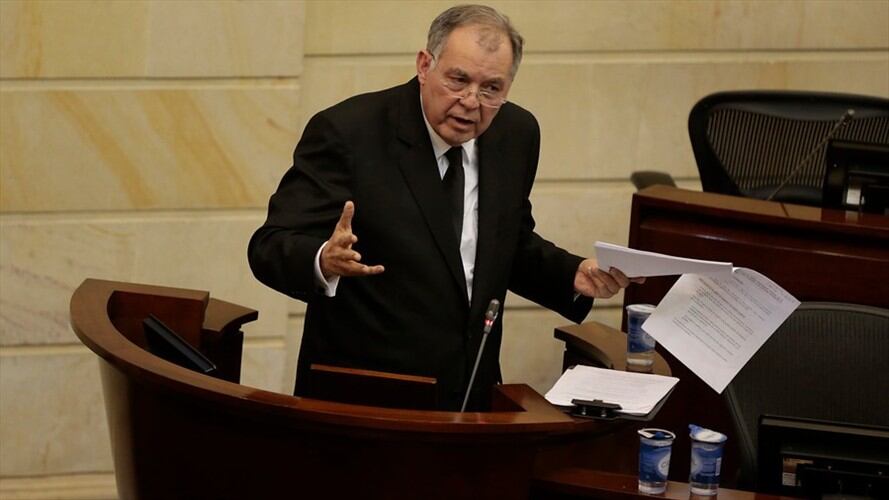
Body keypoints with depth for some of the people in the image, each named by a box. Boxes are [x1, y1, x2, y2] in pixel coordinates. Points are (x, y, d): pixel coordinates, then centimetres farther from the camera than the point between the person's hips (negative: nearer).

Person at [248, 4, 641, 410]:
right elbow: (270, 249, -15)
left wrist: (574, 276, 0)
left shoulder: (516, 134, 5)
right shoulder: (347, 132, -12)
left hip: (474, 393, 5)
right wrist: (325, 261, -36)